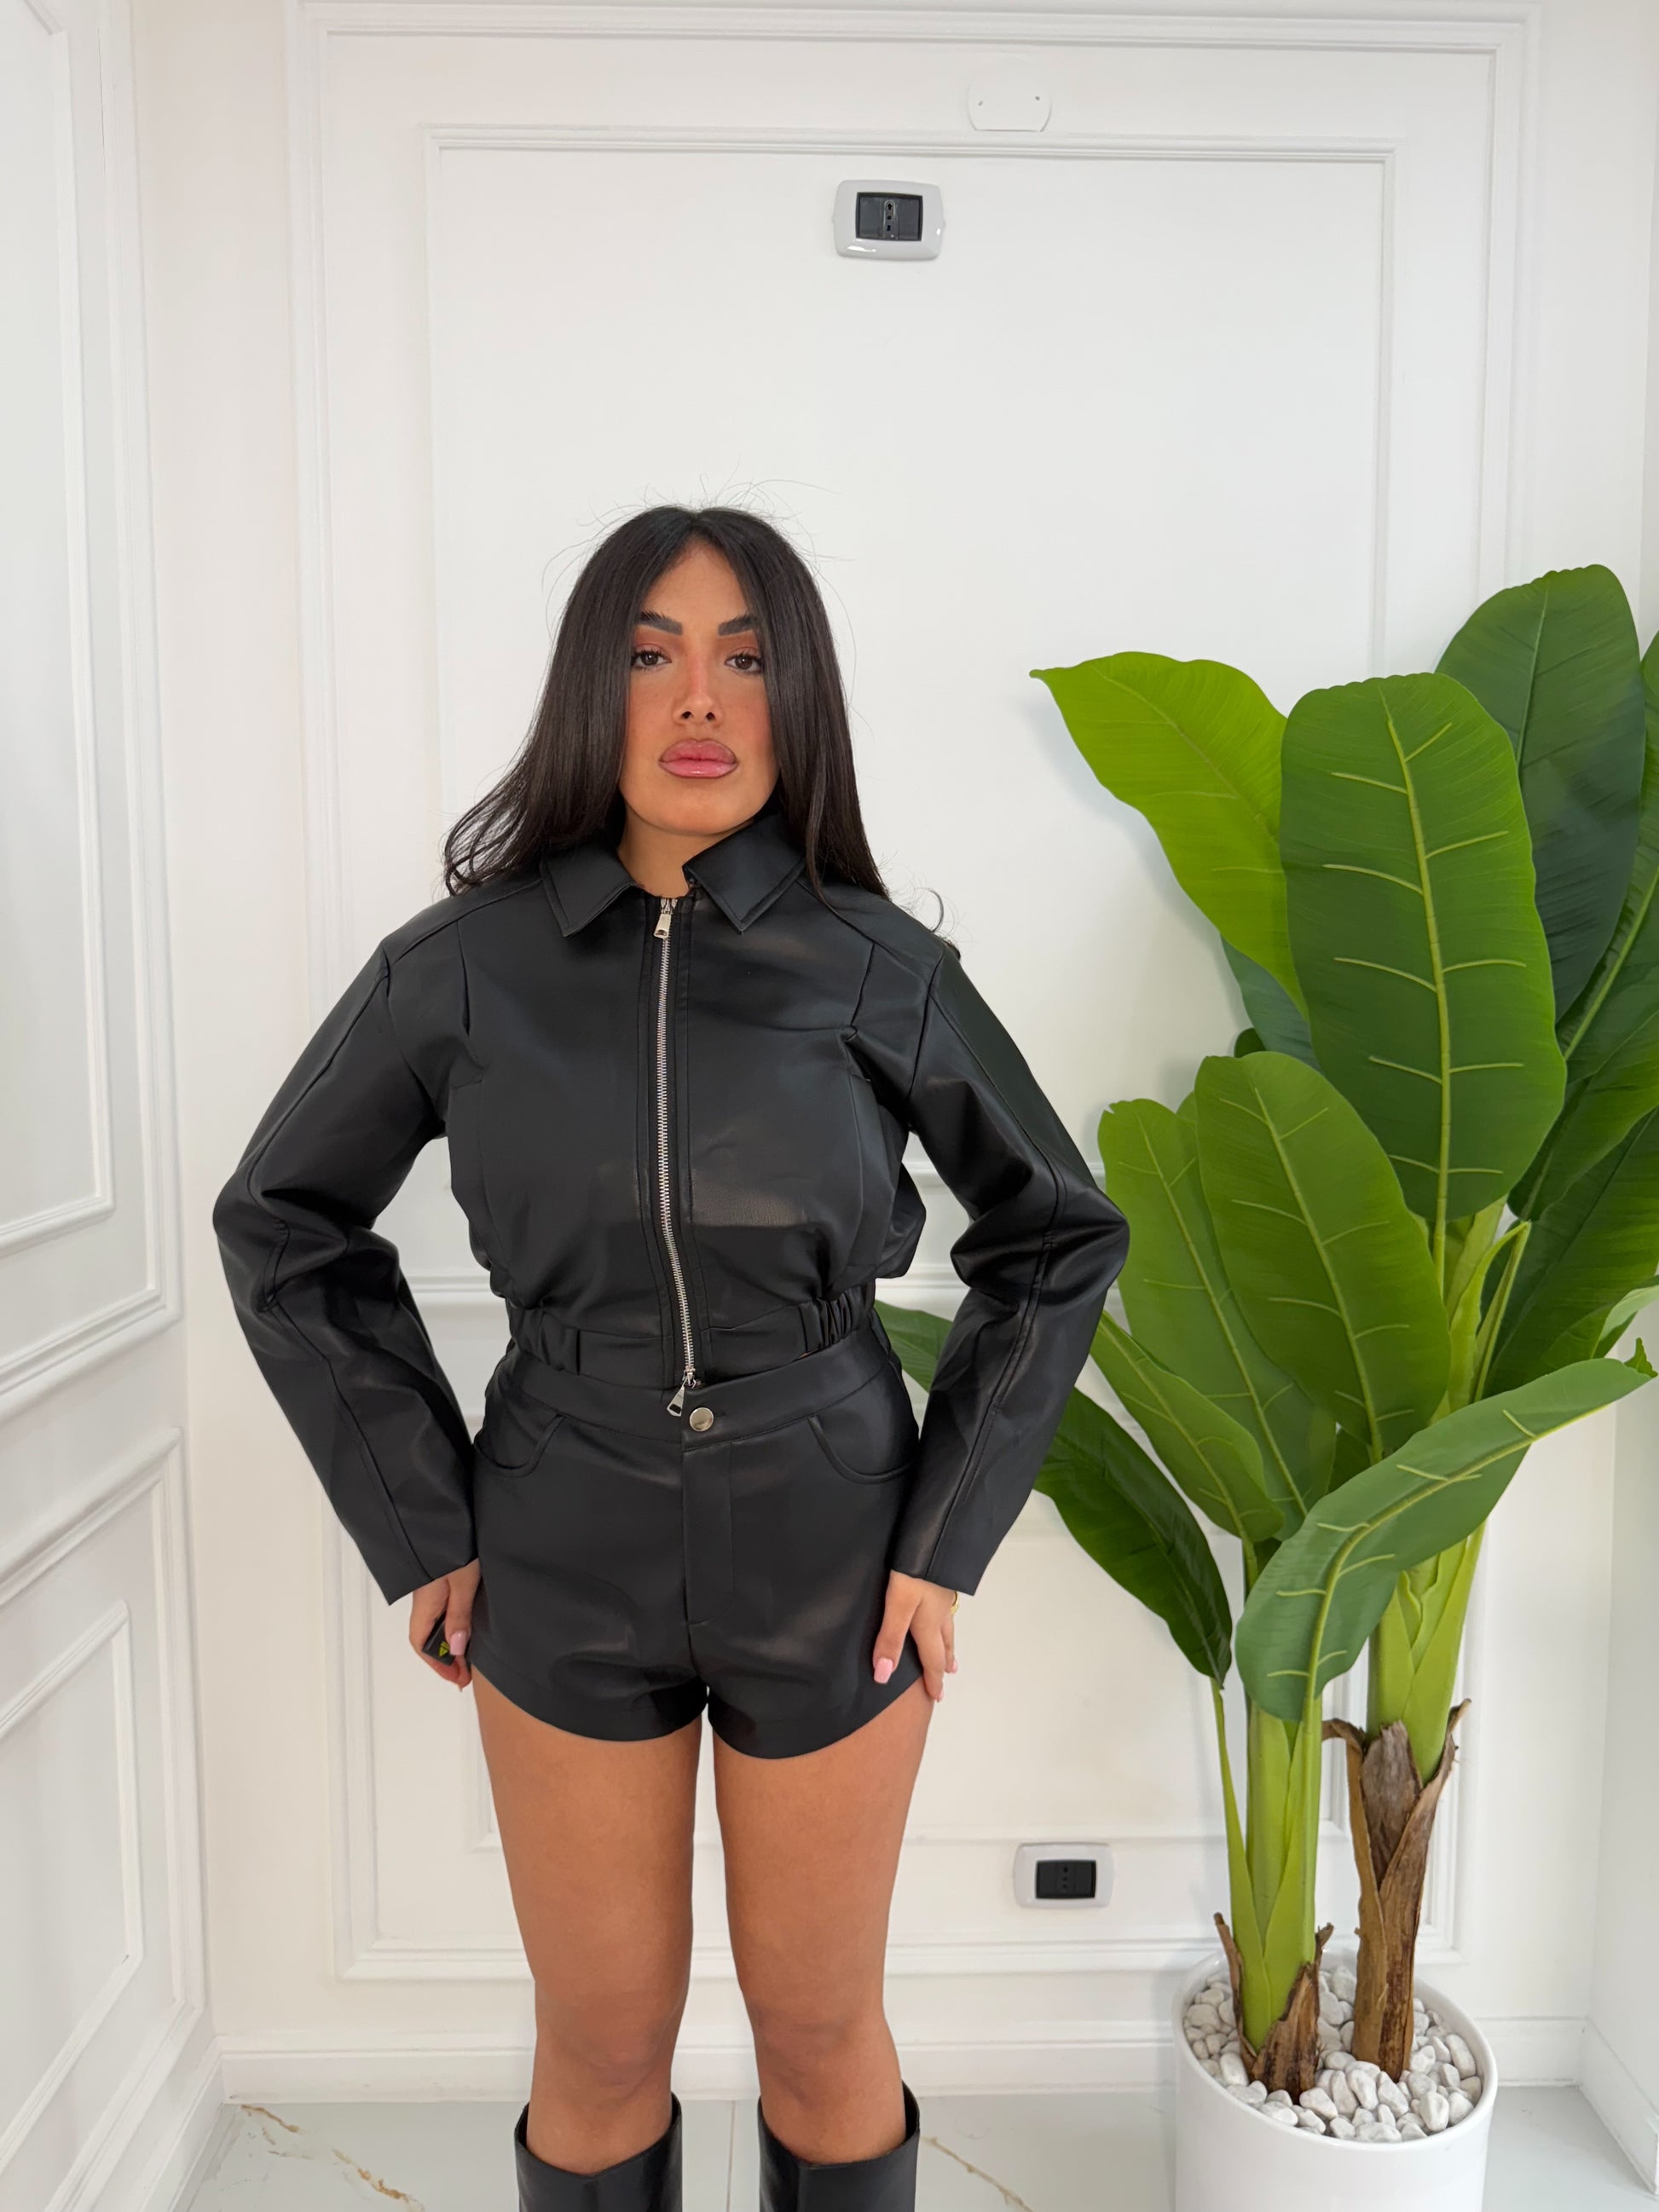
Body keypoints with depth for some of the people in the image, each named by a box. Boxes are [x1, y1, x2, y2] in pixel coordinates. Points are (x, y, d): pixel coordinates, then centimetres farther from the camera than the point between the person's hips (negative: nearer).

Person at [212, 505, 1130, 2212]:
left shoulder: (883, 972, -11)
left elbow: (1058, 1236, 0)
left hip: (830, 1570, 0)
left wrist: (950, 1539, -3)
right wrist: (417, 1526, -1)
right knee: (603, 2045, 18)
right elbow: (282, 1227, 3)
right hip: (568, 1571, 1)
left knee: (821, 2032, 19)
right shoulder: (462, 967, -10)